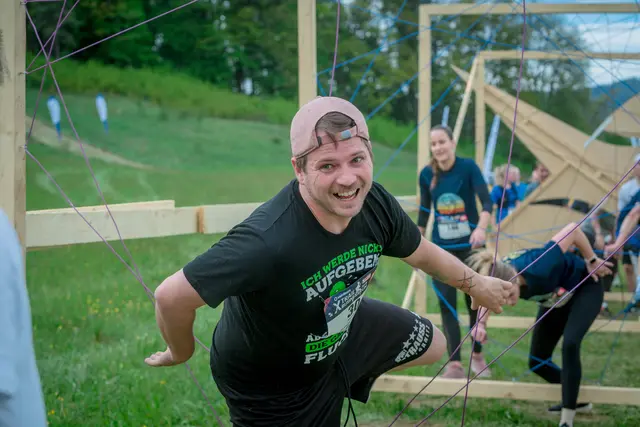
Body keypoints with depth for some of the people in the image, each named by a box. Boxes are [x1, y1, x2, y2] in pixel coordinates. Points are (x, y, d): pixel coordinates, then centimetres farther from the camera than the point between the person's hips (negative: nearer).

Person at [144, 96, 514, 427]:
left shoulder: (376, 204, -22)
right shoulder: (267, 241, -46)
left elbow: (421, 254, 1)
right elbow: (172, 296, -37)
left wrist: (478, 285, 17)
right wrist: (181, 353, -17)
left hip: (342, 332, 7)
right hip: (269, 386, -7)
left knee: (432, 345, 22)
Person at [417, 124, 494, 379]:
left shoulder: (468, 167, -12)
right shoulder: (427, 174, -3)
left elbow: (486, 201, -21)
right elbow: (424, 211, 8)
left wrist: (481, 228, -39)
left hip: (470, 246, -2)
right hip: (441, 249, 2)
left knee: (475, 301, 7)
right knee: (446, 304, -5)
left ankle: (477, 356, 27)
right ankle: (455, 365, -5)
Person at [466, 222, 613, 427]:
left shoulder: (540, 268, -46)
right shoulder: (497, 278, -31)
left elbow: (572, 228, -35)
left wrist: (592, 261, -21)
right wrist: (481, 324, -27)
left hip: (585, 288, -6)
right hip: (555, 300, 6)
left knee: (570, 344, -27)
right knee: (537, 362, 5)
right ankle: (573, 399, 30)